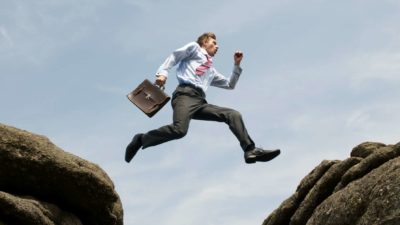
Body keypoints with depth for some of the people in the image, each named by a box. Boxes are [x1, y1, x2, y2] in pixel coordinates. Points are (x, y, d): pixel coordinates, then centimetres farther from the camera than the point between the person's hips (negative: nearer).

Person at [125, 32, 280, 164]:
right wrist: (162, 72, -11)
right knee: (179, 130, -33)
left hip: (201, 102, 7)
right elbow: (174, 56, 7)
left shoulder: (211, 70, 39)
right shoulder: (194, 48, 21)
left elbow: (230, 85, 45)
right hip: (185, 94, -7)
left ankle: (250, 151, -17)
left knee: (233, 115, -8)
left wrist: (237, 65, 34)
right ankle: (141, 140, -17)